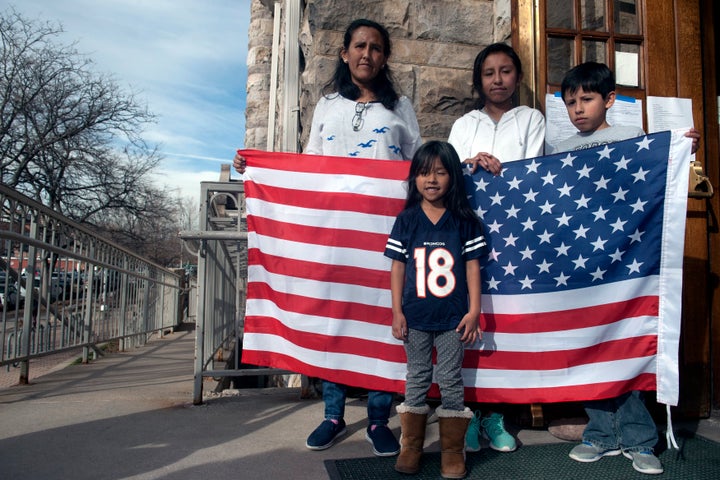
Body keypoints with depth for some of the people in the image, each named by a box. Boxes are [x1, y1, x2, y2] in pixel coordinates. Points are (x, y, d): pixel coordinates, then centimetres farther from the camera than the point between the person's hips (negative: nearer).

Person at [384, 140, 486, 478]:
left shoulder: (465, 220, 0)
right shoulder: (406, 220, 1)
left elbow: (472, 266, 0)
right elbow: (397, 266, 2)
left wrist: (473, 311, -4)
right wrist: (397, 311, -2)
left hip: (452, 316, -1)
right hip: (415, 316, 1)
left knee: (451, 381, 9)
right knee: (416, 380, 13)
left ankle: (453, 451, 22)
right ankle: (410, 447, 25)